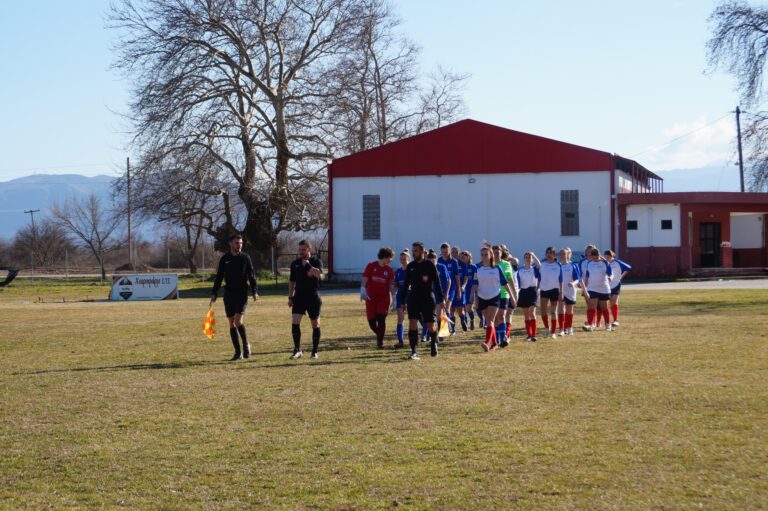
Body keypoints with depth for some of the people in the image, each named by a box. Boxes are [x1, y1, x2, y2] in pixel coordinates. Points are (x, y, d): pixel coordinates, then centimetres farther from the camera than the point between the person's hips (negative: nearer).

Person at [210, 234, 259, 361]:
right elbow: (218, 277, 9)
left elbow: (251, 275, 2)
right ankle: (238, 352, 9)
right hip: (229, 294, 3)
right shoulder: (224, 259, 5)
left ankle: (246, 345, 6)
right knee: (231, 323, 3)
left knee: (238, 321, -17)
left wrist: (254, 291, -10)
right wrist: (214, 294, 3)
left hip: (242, 293, -3)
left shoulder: (245, 257, 1)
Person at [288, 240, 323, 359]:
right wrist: (290, 297, 12)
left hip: (313, 298, -3)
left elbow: (320, 275, -23)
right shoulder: (295, 264, 9)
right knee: (295, 323, -11)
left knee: (315, 325, 4)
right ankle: (297, 350, -4)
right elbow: (291, 281, 16)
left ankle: (315, 352, 14)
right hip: (299, 297, 3)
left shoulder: (316, 262, -3)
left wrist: (308, 265, -27)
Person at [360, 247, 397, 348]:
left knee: (381, 319, -11)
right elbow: (364, 280, -3)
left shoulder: (389, 270, 4)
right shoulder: (371, 266, 0)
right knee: (371, 321, 0)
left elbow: (391, 286, 4)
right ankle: (379, 335, 29)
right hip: (371, 297, 0)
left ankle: (380, 341, -2)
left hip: (384, 297, 0)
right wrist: (363, 290, -17)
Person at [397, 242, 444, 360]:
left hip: (428, 299, -3)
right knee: (412, 324, -12)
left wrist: (441, 299, -9)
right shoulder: (410, 266, 7)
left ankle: (434, 346, 30)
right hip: (413, 300, 3)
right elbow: (406, 284, 13)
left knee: (431, 326, 4)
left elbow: (437, 283, -3)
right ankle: (414, 352, -13)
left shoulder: (430, 266, -3)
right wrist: (402, 301, 11)